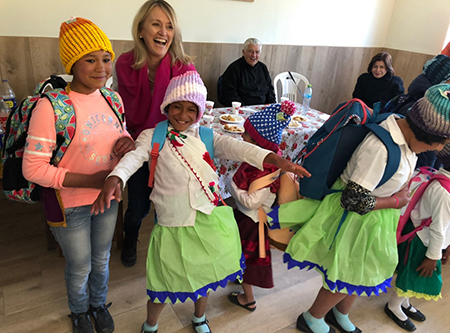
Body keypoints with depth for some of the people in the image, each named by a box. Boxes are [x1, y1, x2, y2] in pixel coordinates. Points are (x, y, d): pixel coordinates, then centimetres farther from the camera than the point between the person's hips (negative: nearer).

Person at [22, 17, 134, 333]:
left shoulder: (113, 99, -4)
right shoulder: (50, 106, -23)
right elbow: (33, 169, -21)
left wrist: (128, 142, -13)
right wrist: (92, 180, -25)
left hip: (108, 197, 5)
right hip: (71, 204, -4)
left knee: (102, 259, 25)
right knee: (80, 266, 19)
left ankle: (99, 304, 55)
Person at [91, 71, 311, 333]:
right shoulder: (152, 137, -4)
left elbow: (236, 147, -14)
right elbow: (134, 156, -22)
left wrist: (274, 159, -31)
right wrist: (114, 180, -45)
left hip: (209, 221, 3)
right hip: (173, 224, -3)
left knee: (204, 275, 23)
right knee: (163, 283, 12)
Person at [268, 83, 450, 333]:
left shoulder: (404, 127, -9)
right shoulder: (380, 148, -35)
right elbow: (354, 200, -30)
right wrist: (395, 201, -16)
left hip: (376, 216, 8)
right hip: (356, 218, -8)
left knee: (359, 272, 24)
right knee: (345, 276, 11)